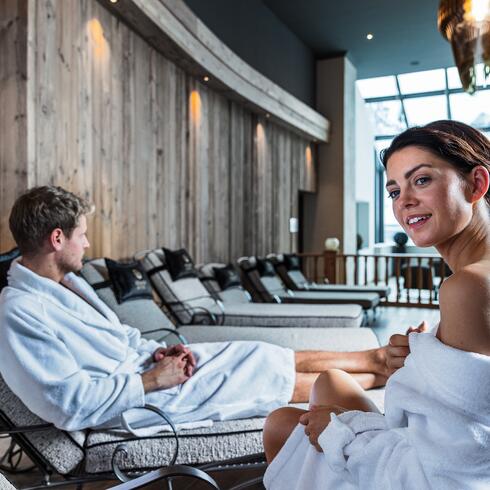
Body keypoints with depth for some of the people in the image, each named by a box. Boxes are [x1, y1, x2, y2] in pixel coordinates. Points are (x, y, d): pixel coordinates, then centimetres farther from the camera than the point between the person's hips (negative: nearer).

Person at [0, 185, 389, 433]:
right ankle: (379, 377, 18)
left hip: (145, 364, 8)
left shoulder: (64, 280, 5)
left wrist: (157, 351, -4)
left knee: (273, 357, 5)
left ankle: (377, 358, 21)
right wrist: (152, 380, -20)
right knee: (282, 379, -3)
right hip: (138, 397, -8)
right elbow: (72, 404, -27)